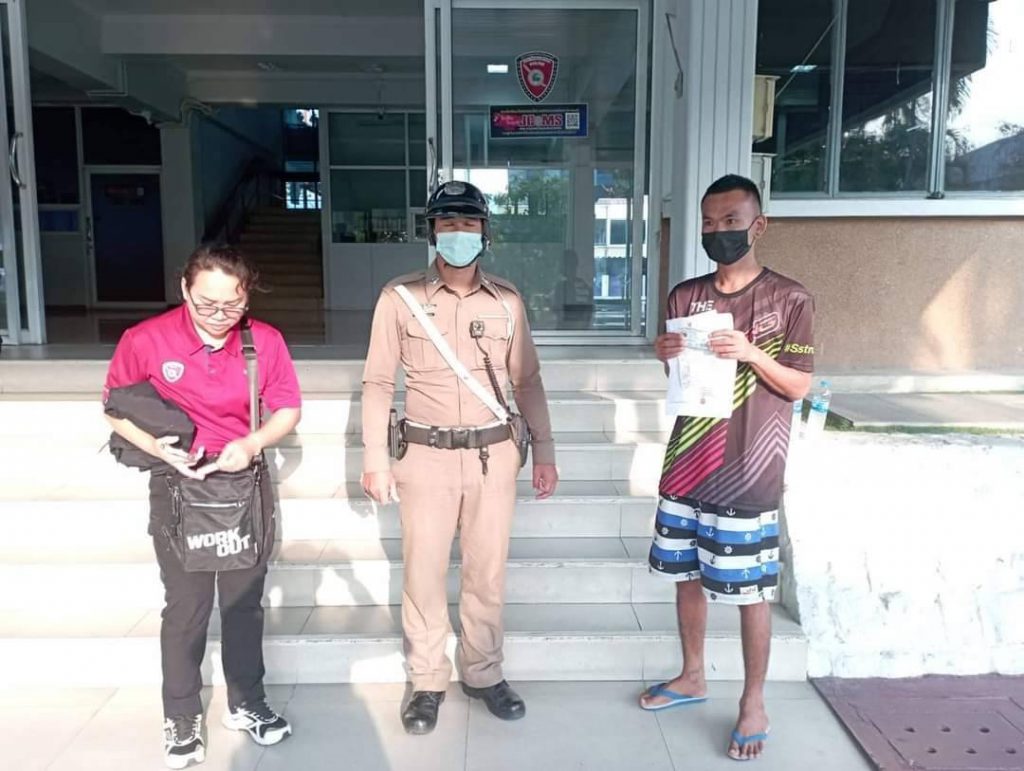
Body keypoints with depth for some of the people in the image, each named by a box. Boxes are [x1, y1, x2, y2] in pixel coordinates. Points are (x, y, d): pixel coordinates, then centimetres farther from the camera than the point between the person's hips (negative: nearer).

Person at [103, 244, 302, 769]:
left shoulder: (265, 340, -10)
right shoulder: (146, 340, -15)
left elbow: (288, 408, 0)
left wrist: (253, 443, -18)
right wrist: (156, 447, -18)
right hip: (178, 482, -2)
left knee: (245, 600, 14)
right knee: (185, 607, 6)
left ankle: (246, 704, 32)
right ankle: (181, 720, 25)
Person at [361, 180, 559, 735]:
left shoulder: (507, 301, 4)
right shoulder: (399, 297, -3)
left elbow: (526, 379, 9)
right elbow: (378, 382, -1)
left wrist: (543, 450, 7)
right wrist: (374, 458, -6)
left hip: (493, 455, 2)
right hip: (426, 456, -2)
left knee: (488, 571, 11)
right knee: (423, 573, 7)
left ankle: (483, 673, 30)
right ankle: (428, 682, 25)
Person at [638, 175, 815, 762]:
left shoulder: (790, 299, -6)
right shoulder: (686, 296, 6)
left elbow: (799, 386, -6)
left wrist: (751, 353, -22)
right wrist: (667, 357, -9)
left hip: (748, 472, -5)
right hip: (688, 462, 5)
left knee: (751, 591, 5)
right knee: (688, 574, 16)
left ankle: (754, 704, 23)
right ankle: (693, 677, 35)